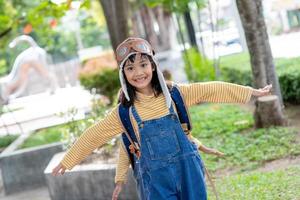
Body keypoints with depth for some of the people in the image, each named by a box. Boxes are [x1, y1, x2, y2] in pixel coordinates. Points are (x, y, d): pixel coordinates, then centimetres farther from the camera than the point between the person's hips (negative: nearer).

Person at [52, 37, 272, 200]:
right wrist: (67, 161, 6)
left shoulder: (173, 94, -3)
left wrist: (251, 92, 2)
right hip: (155, 176, -1)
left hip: (187, 167, 1)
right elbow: (94, 135, 3)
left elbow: (210, 90, 0)